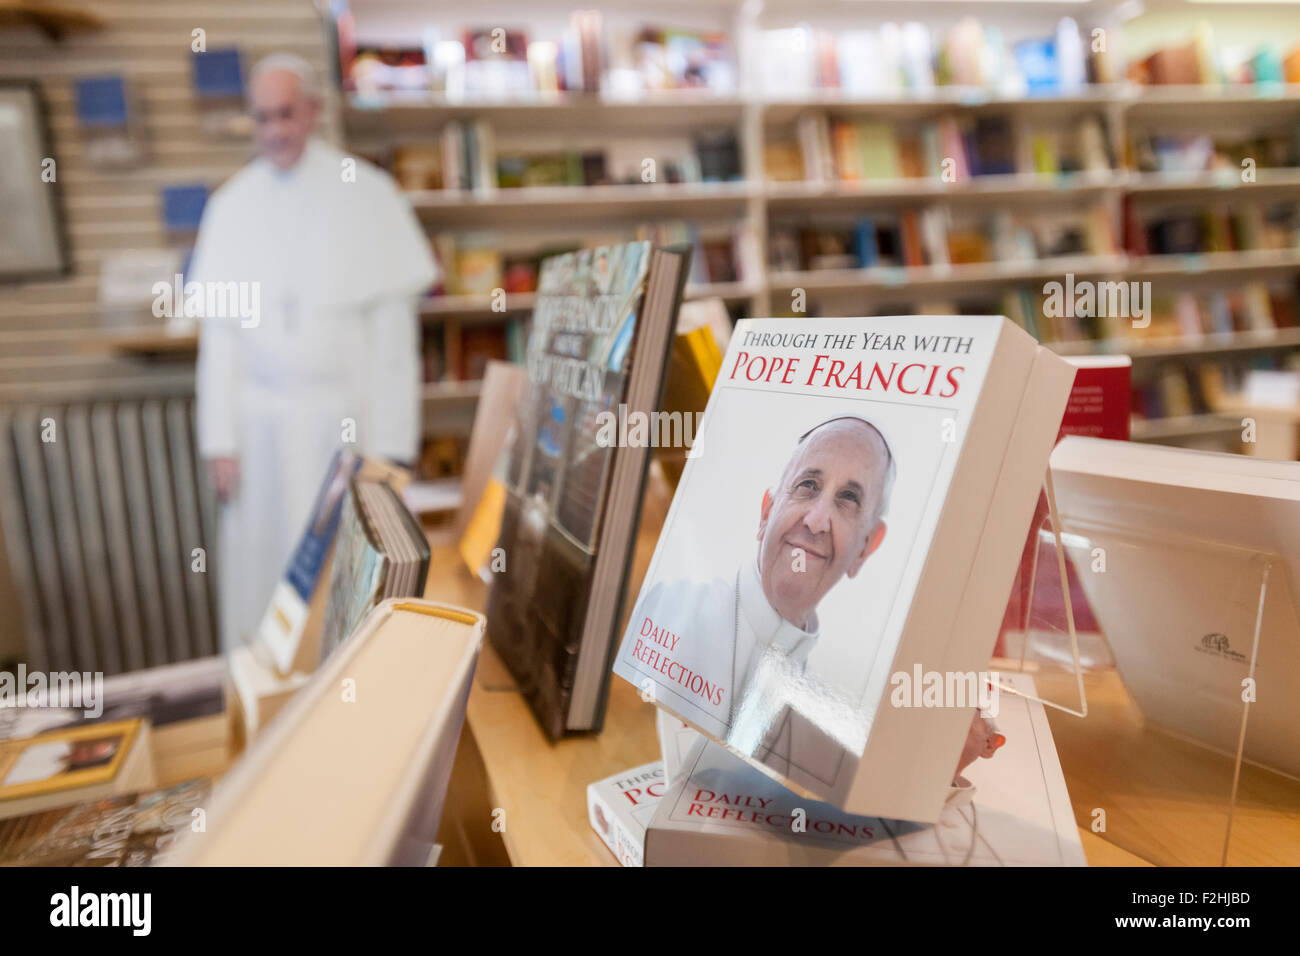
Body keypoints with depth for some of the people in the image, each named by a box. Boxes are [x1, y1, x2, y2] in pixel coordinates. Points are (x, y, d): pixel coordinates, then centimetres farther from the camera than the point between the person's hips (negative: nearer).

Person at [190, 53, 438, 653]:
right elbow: (218, 332, 8)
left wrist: (388, 444, -8)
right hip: (262, 420, 3)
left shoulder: (366, 194, -2)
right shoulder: (232, 205, 7)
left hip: (347, 417, -2)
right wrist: (220, 440, 3)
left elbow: (393, 329, -5)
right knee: (264, 571, 6)